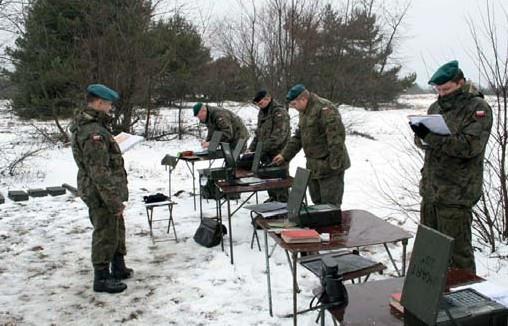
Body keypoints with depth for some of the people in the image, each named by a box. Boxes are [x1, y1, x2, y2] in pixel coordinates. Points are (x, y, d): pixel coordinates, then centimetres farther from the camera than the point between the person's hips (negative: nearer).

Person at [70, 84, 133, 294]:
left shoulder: (91, 126, 10)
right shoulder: (94, 133, -25)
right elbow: (100, 173, -27)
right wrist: (114, 201, -23)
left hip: (105, 193, 11)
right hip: (102, 195, -11)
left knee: (117, 230, 22)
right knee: (105, 235, 3)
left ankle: (119, 268, 36)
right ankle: (102, 278, 17)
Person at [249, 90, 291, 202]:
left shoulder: (280, 112, -15)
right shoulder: (262, 112, 13)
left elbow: (278, 136, -23)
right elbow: (258, 133, 19)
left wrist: (262, 149, -24)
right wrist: (251, 148, 7)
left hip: (278, 154, -8)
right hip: (267, 155, 8)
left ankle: (283, 203, 7)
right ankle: (272, 198, 31)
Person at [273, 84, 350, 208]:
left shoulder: (324, 109, -18)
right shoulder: (304, 112, 14)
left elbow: (336, 136, -24)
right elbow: (298, 136, 22)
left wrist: (335, 164, -24)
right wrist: (285, 155, 16)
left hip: (329, 167, -10)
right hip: (314, 167, 10)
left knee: (330, 205, -4)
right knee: (317, 202, 17)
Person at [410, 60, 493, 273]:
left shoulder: (478, 108, -9)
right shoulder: (436, 107, 11)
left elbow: (470, 145, -20)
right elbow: (422, 142, 14)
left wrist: (430, 136, -25)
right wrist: (420, 134, -10)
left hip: (456, 193, -7)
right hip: (430, 189, 7)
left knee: (457, 251, 3)